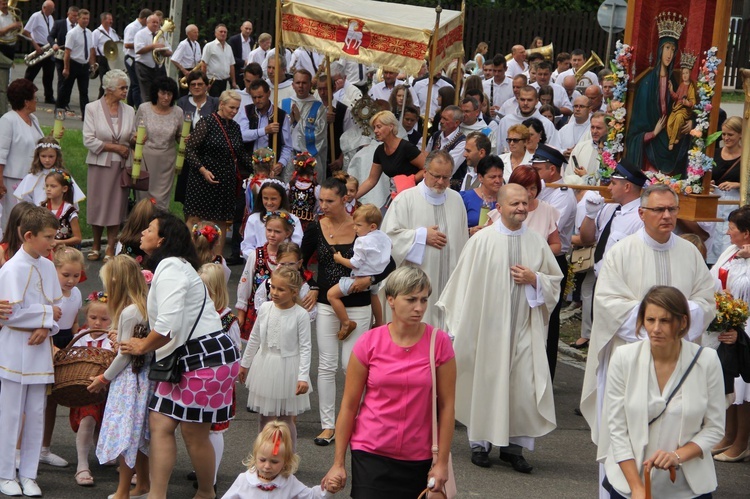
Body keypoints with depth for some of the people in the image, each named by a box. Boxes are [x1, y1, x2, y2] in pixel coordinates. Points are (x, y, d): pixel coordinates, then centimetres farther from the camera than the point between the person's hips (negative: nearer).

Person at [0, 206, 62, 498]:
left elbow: (56, 306, 10)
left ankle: (28, 475, 17)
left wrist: (46, 328, -8)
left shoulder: (48, 266, 7)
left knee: (36, 414, 8)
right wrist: (48, 315, -11)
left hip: (39, 349, 6)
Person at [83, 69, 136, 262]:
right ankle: (96, 245, 18)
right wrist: (115, 147, -11)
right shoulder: (93, 108, -3)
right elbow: (89, 140, -10)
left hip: (121, 164, 3)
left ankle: (111, 248, 9)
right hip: (100, 164, -3)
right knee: (97, 203, 2)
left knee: (117, 204, 1)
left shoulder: (129, 111, 9)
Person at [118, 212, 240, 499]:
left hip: (207, 357, -10)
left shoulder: (170, 268, -16)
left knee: (193, 432, 2)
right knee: (160, 423, 4)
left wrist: (142, 346, -8)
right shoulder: (167, 266, 18)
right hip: (184, 359, 10)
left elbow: (168, 325, -24)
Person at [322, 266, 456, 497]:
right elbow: (349, 404, -1)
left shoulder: (439, 342, -6)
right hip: (371, 453, 0)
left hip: (418, 460, 1)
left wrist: (442, 462, -5)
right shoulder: (369, 343, -6)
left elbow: (446, 405, -3)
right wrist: (338, 463, -2)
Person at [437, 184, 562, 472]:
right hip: (487, 326, -2)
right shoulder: (482, 240, -4)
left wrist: (534, 279, -6)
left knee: (526, 386, -4)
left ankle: (514, 445, 9)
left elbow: (555, 280, 16)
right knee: (485, 383, 5)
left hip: (524, 328, 3)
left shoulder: (536, 242, 6)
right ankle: (480, 443, 20)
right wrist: (461, 325, -1)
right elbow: (464, 282, -1)